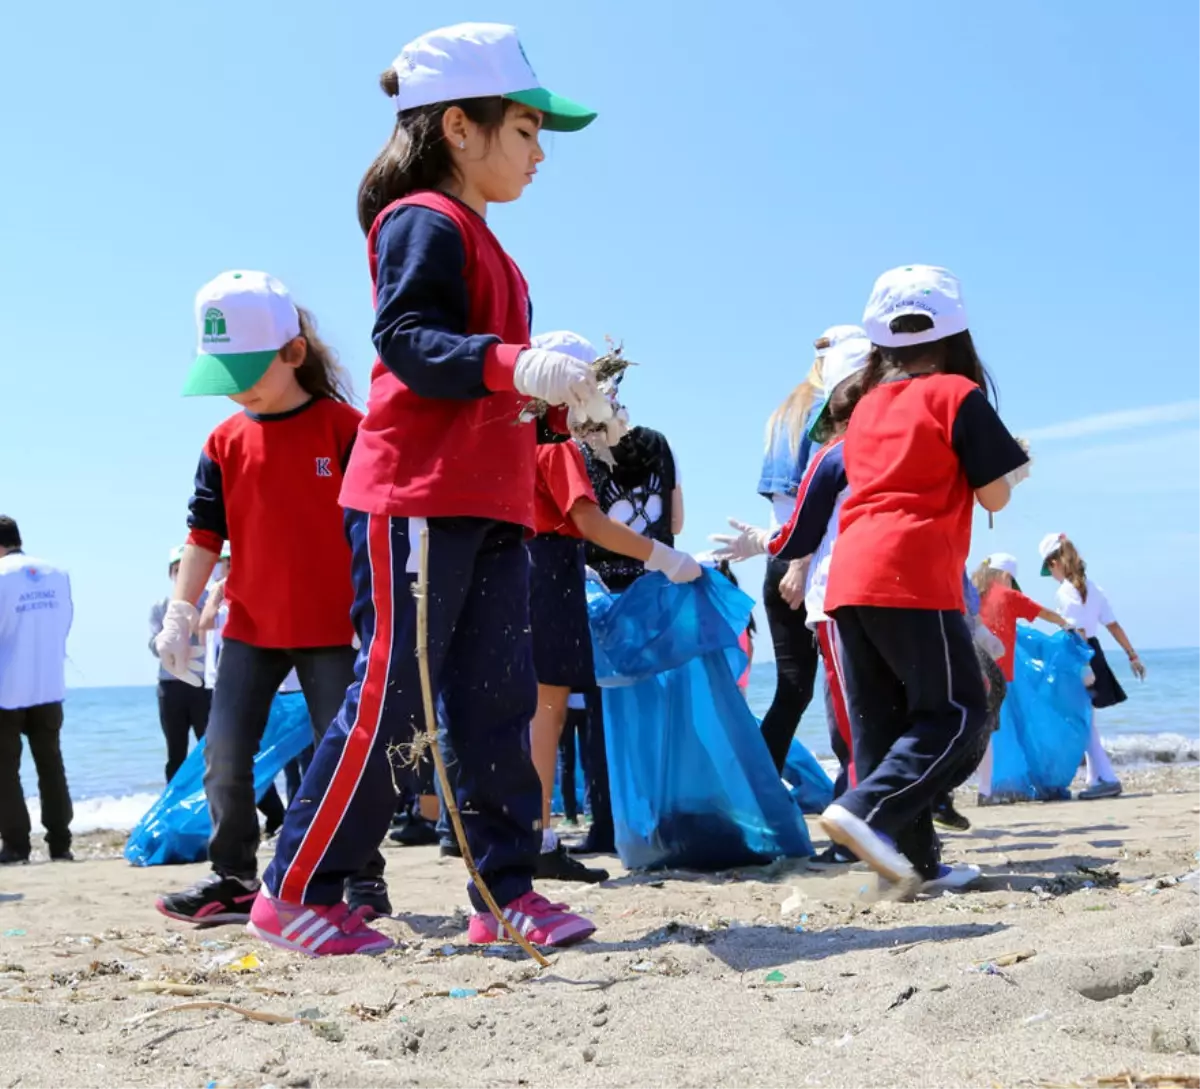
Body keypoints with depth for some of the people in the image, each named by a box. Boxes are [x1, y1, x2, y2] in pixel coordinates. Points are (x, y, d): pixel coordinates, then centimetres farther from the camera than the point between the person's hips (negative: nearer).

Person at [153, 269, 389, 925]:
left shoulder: (344, 428, -7)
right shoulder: (226, 442, 4)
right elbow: (205, 533, 5)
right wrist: (181, 613, -1)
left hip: (332, 625, -4)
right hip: (249, 625, 4)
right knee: (224, 753, 1)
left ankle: (363, 880, 13)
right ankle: (233, 879, 12)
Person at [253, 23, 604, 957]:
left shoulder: (476, 239, 23)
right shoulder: (425, 223, -6)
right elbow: (405, 340, -20)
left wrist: (568, 398, 20)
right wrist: (516, 365, -32)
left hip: (490, 508, 10)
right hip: (419, 497, -10)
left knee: (501, 700, 6)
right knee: (392, 696, -7)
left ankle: (506, 889, 11)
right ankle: (297, 893, 3)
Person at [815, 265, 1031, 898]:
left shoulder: (867, 406, 20)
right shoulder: (957, 395, 1)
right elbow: (994, 496, 1)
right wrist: (1012, 465, 20)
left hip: (849, 578, 7)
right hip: (913, 579, -7)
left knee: (882, 727, 9)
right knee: (956, 715, -1)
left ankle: (917, 862, 9)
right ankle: (868, 812, -18)